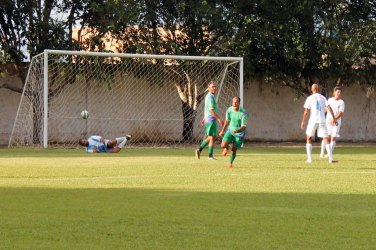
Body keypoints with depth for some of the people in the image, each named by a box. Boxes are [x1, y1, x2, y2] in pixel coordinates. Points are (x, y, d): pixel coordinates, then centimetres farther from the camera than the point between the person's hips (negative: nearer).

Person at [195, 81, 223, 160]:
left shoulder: (208, 96, 17)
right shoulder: (210, 97, -15)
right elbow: (211, 110, -22)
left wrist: (204, 119, 30)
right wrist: (219, 119, -22)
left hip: (208, 119, 10)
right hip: (211, 120, -10)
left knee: (209, 137, 16)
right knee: (212, 137, -6)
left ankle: (199, 150, 17)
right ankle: (210, 156, -3)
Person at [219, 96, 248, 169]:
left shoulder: (244, 113, -23)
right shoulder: (229, 110, -9)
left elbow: (244, 127, -22)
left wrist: (237, 130, -42)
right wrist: (222, 131, 15)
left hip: (239, 134, -3)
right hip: (230, 131, 3)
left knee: (234, 150, 0)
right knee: (223, 145, -17)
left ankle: (230, 162, 30)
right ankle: (226, 148, 23)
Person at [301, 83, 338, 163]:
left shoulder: (309, 98, 2)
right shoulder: (323, 98, 9)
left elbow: (306, 111, -3)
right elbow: (329, 108, -1)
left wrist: (303, 122, 3)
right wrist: (334, 118, -1)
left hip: (313, 120, -1)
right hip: (322, 121, 1)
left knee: (309, 139, 13)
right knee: (326, 140, 2)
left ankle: (309, 158, 5)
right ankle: (331, 158, -9)